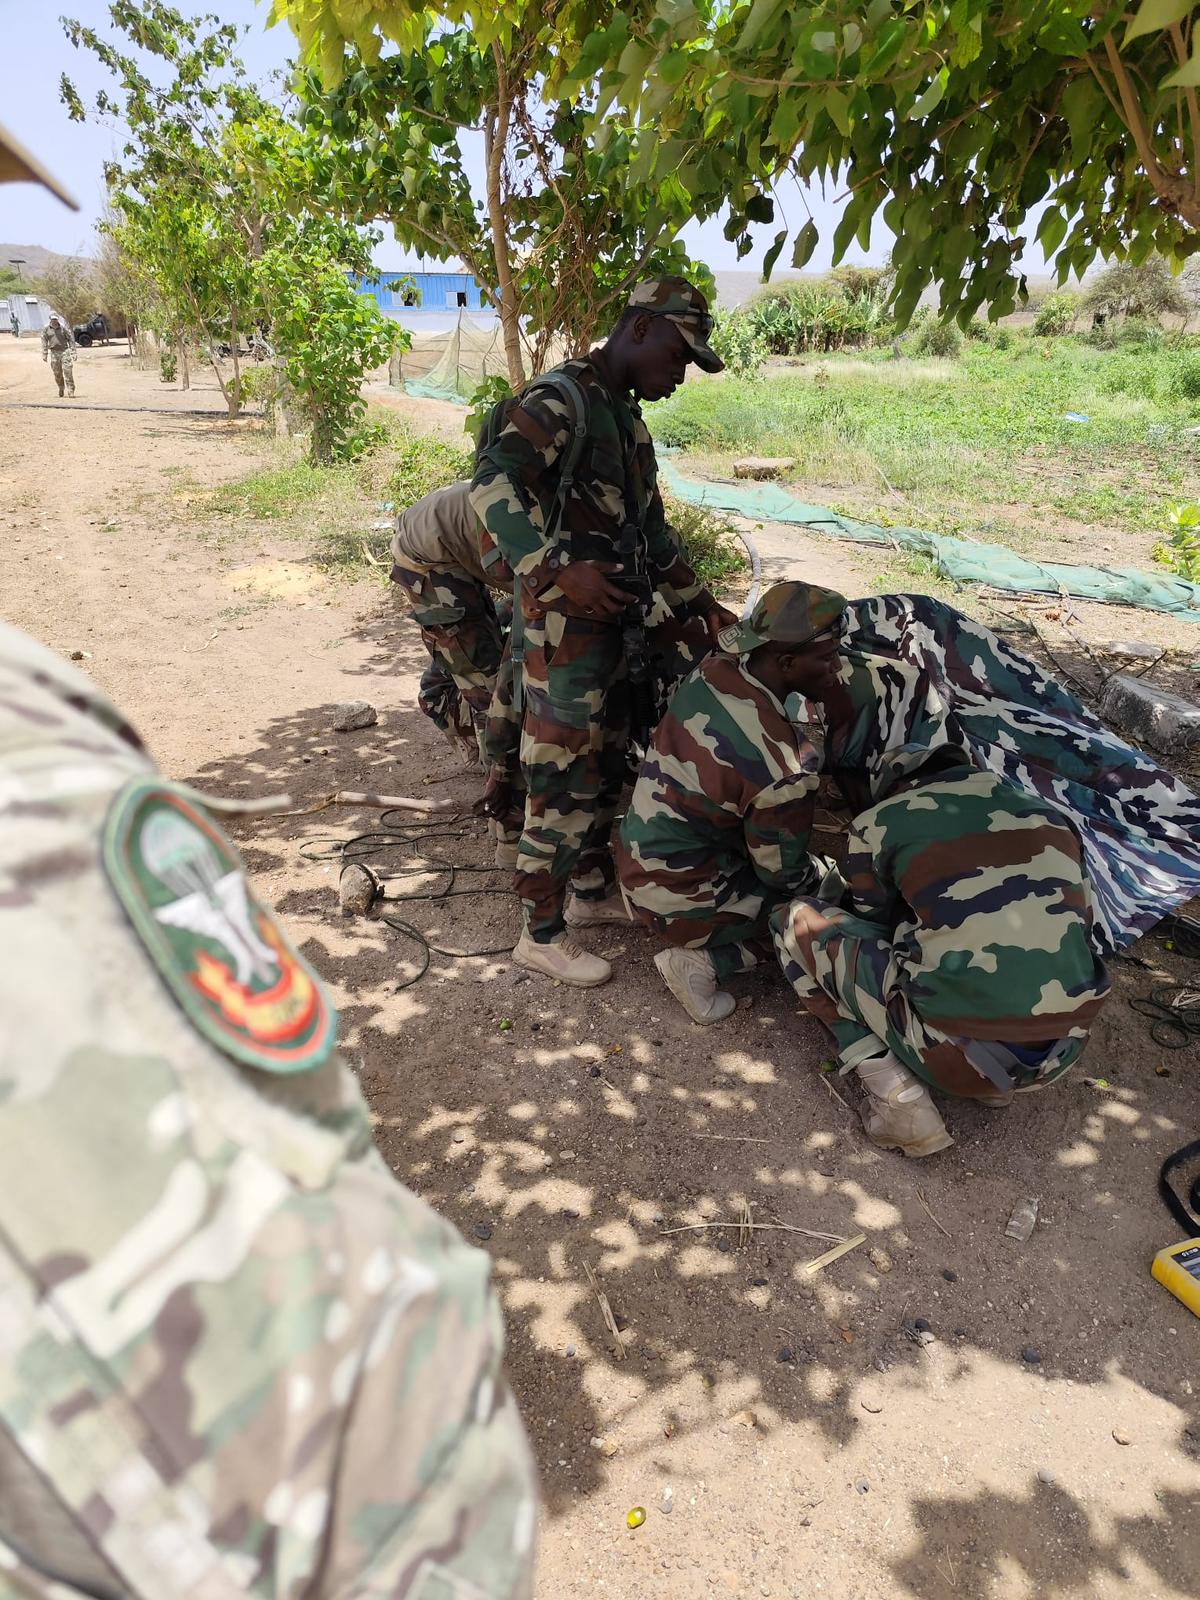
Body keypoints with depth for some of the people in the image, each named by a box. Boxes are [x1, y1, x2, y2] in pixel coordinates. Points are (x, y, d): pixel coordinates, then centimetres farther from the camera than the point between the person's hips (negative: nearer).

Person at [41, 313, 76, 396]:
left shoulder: (63, 327, -2)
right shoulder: (46, 329, 4)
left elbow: (71, 339, 0)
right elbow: (44, 342, 7)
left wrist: (73, 353, -5)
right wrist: (44, 355, 3)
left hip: (64, 351, -2)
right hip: (54, 352, 2)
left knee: (68, 371, -11)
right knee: (57, 373, 7)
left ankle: (71, 391, -10)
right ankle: (60, 388, 28)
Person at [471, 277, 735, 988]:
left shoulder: (628, 416, 18)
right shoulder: (559, 400, -11)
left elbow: (652, 525, 25)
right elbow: (492, 484, -24)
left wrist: (701, 600, 20)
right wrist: (560, 570, -34)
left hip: (620, 623, 9)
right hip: (566, 625, -9)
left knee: (606, 766, 17)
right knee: (563, 778, -5)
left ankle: (593, 892, 33)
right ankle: (542, 935, 6)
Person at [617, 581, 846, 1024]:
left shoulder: (711, 671, -10)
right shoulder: (784, 765, -31)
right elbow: (781, 871, -14)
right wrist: (826, 879, 7)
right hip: (679, 900, -7)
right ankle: (704, 964, -1)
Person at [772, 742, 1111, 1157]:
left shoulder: (878, 823, 1)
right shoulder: (1050, 815, 14)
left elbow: (871, 923, 15)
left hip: (958, 1051, -5)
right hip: (1062, 1053, 6)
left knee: (799, 921, 11)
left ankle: (896, 1094, -1)